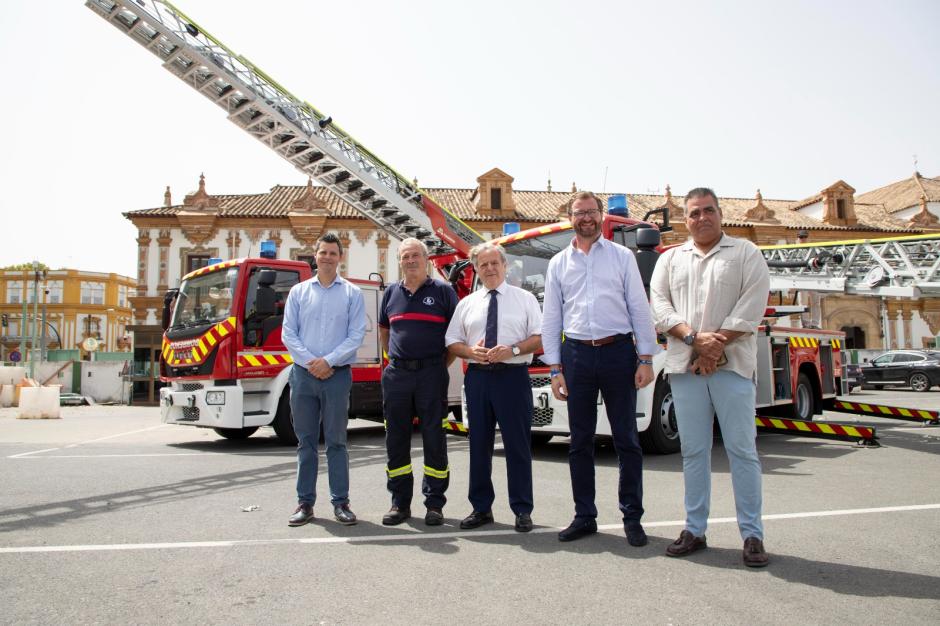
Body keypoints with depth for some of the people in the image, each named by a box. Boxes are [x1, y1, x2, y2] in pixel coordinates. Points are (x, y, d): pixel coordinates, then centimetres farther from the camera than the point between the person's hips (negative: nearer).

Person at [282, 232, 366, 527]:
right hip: (303, 374, 2)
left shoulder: (352, 293, 5)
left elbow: (356, 335, -2)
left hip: (337, 375, -2)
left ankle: (341, 502, 9)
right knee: (306, 441, 7)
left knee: (336, 441, 2)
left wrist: (328, 361, -12)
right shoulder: (298, 291, 10)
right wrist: (310, 362, -9)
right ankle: (305, 502, 15)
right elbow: (288, 333, 4)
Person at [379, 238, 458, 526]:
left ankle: (434, 503, 11)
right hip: (397, 374, 4)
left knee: (434, 438, 1)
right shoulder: (391, 292, 12)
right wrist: (396, 358, 15)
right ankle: (400, 502, 18)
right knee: (396, 439, 7)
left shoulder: (443, 291, 1)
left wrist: (443, 364, 0)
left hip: (431, 374, -3)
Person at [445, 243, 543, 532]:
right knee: (479, 443, 8)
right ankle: (481, 508, 19)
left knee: (518, 444, 0)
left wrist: (513, 349, -16)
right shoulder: (467, 304, 13)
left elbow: (540, 337, -1)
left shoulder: (524, 299, 5)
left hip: (513, 376, -3)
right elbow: (452, 342, 13)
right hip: (478, 377, 3)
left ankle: (522, 510, 11)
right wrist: (471, 351, -7)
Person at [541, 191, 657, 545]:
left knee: (626, 440, 4)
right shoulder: (558, 263, 10)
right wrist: (555, 369, 2)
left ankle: (632, 518, 15)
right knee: (580, 442, 8)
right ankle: (584, 517, 20)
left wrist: (646, 359, -4)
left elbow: (640, 309, 3)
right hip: (576, 354, 2)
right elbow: (551, 319, 9)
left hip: (618, 352, -2)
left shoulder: (622, 257, 6)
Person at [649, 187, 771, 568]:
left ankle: (752, 535, 7)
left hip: (732, 365, -3)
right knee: (693, 450, 7)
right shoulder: (670, 259, 16)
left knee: (742, 449, -1)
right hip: (685, 365, 3)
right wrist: (695, 338, -12)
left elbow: (751, 306, -4)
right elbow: (660, 306, 4)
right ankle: (694, 529, 15)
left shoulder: (745, 254, 7)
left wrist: (716, 346, -14)